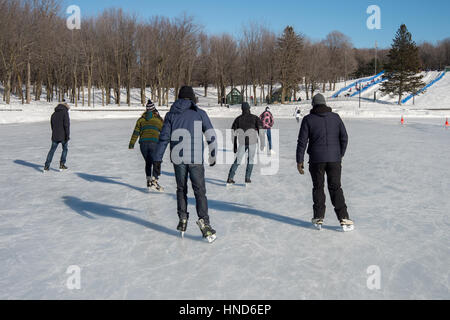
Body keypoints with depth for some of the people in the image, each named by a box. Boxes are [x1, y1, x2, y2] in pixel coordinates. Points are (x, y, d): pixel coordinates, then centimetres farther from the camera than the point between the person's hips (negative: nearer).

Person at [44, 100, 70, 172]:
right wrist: (68, 136, -16)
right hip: (63, 136, -5)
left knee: (52, 150, 9)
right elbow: (67, 125, -15)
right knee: (65, 149, 13)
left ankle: (46, 166, 4)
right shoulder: (65, 112, -6)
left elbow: (52, 126, 20)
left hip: (55, 136, 5)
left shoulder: (54, 114, 16)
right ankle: (62, 165, 11)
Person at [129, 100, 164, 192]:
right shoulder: (159, 119, 10)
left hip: (143, 143, 3)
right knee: (156, 163, 1)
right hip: (154, 142, -3)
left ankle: (149, 181, 15)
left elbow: (136, 132, 11)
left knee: (148, 162, 17)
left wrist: (131, 144, 14)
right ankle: (154, 181, -10)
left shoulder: (141, 119, 15)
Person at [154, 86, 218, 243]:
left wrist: (158, 159, 7)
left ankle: (183, 220, 19)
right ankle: (204, 221, -12)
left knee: (181, 189, 17)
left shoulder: (171, 114, 7)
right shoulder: (200, 113, 4)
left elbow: (164, 138, 3)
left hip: (178, 159, 2)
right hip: (196, 159, -2)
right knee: (200, 190, 1)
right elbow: (211, 136, 3)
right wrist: (212, 157, 14)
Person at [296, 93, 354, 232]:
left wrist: (299, 161, 0)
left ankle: (319, 218, 14)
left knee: (318, 188, 11)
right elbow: (344, 138, 8)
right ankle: (344, 218, 0)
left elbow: (302, 141, -4)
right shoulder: (335, 117, 7)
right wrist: (340, 155, 19)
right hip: (334, 158, 2)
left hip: (316, 159, -2)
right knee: (336, 188, 7)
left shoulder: (308, 119, -1)